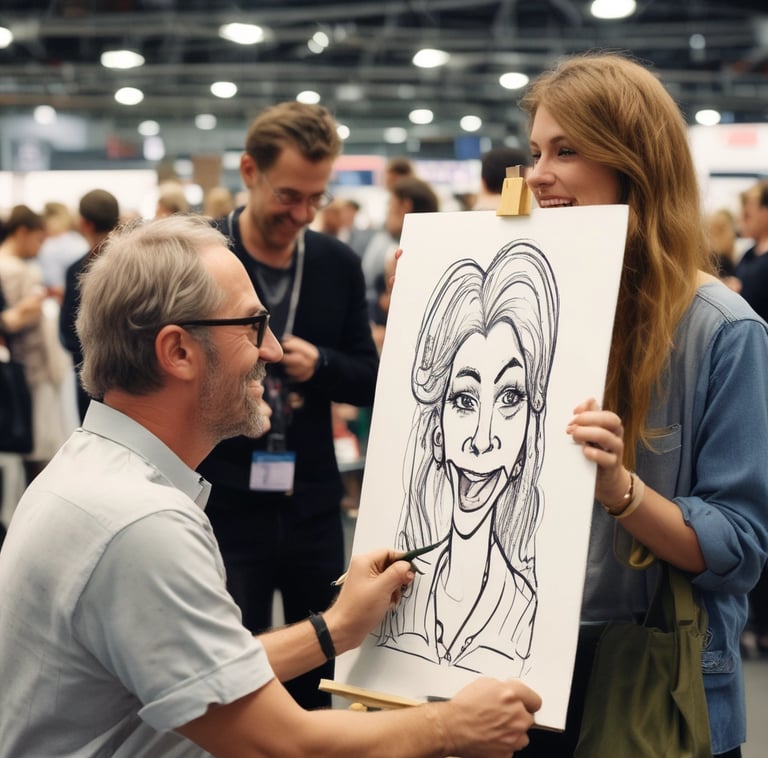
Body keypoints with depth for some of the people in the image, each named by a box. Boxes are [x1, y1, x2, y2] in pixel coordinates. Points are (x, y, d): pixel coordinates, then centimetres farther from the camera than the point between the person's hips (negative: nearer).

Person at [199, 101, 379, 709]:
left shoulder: (339, 265, 5)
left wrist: (320, 364, -12)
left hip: (313, 504, 4)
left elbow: (371, 380, 8)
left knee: (320, 674, 14)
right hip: (224, 505, -3)